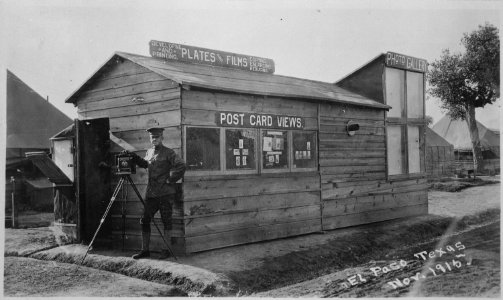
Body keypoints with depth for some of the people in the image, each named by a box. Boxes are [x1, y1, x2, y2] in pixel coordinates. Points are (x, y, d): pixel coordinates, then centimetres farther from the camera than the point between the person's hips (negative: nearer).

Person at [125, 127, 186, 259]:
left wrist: (170, 179, -14)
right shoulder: (149, 152, 14)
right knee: (144, 220, 5)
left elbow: (181, 166, -16)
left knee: (166, 221, 1)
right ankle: (145, 250, 14)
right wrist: (134, 157, 16)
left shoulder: (168, 153, -7)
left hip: (166, 193, -6)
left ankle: (166, 250, 11)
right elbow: (145, 164, 32)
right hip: (151, 193, 6)